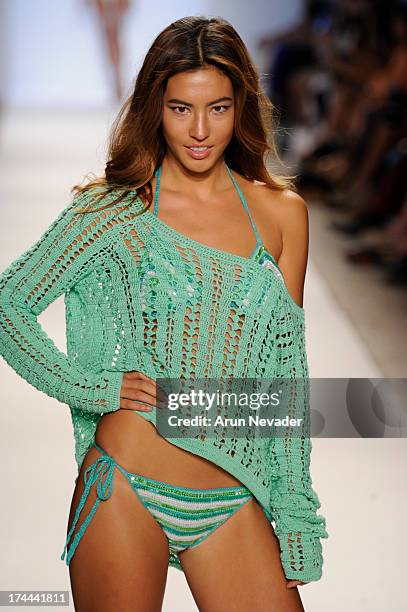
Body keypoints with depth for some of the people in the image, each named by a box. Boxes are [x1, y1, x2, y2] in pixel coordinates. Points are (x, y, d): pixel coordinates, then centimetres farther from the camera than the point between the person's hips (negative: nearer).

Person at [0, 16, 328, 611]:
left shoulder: (281, 212, 5)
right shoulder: (115, 209, -1)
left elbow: (286, 369, 8)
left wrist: (295, 509, 7)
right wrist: (91, 387, -7)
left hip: (232, 506, 2)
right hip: (124, 493, -2)